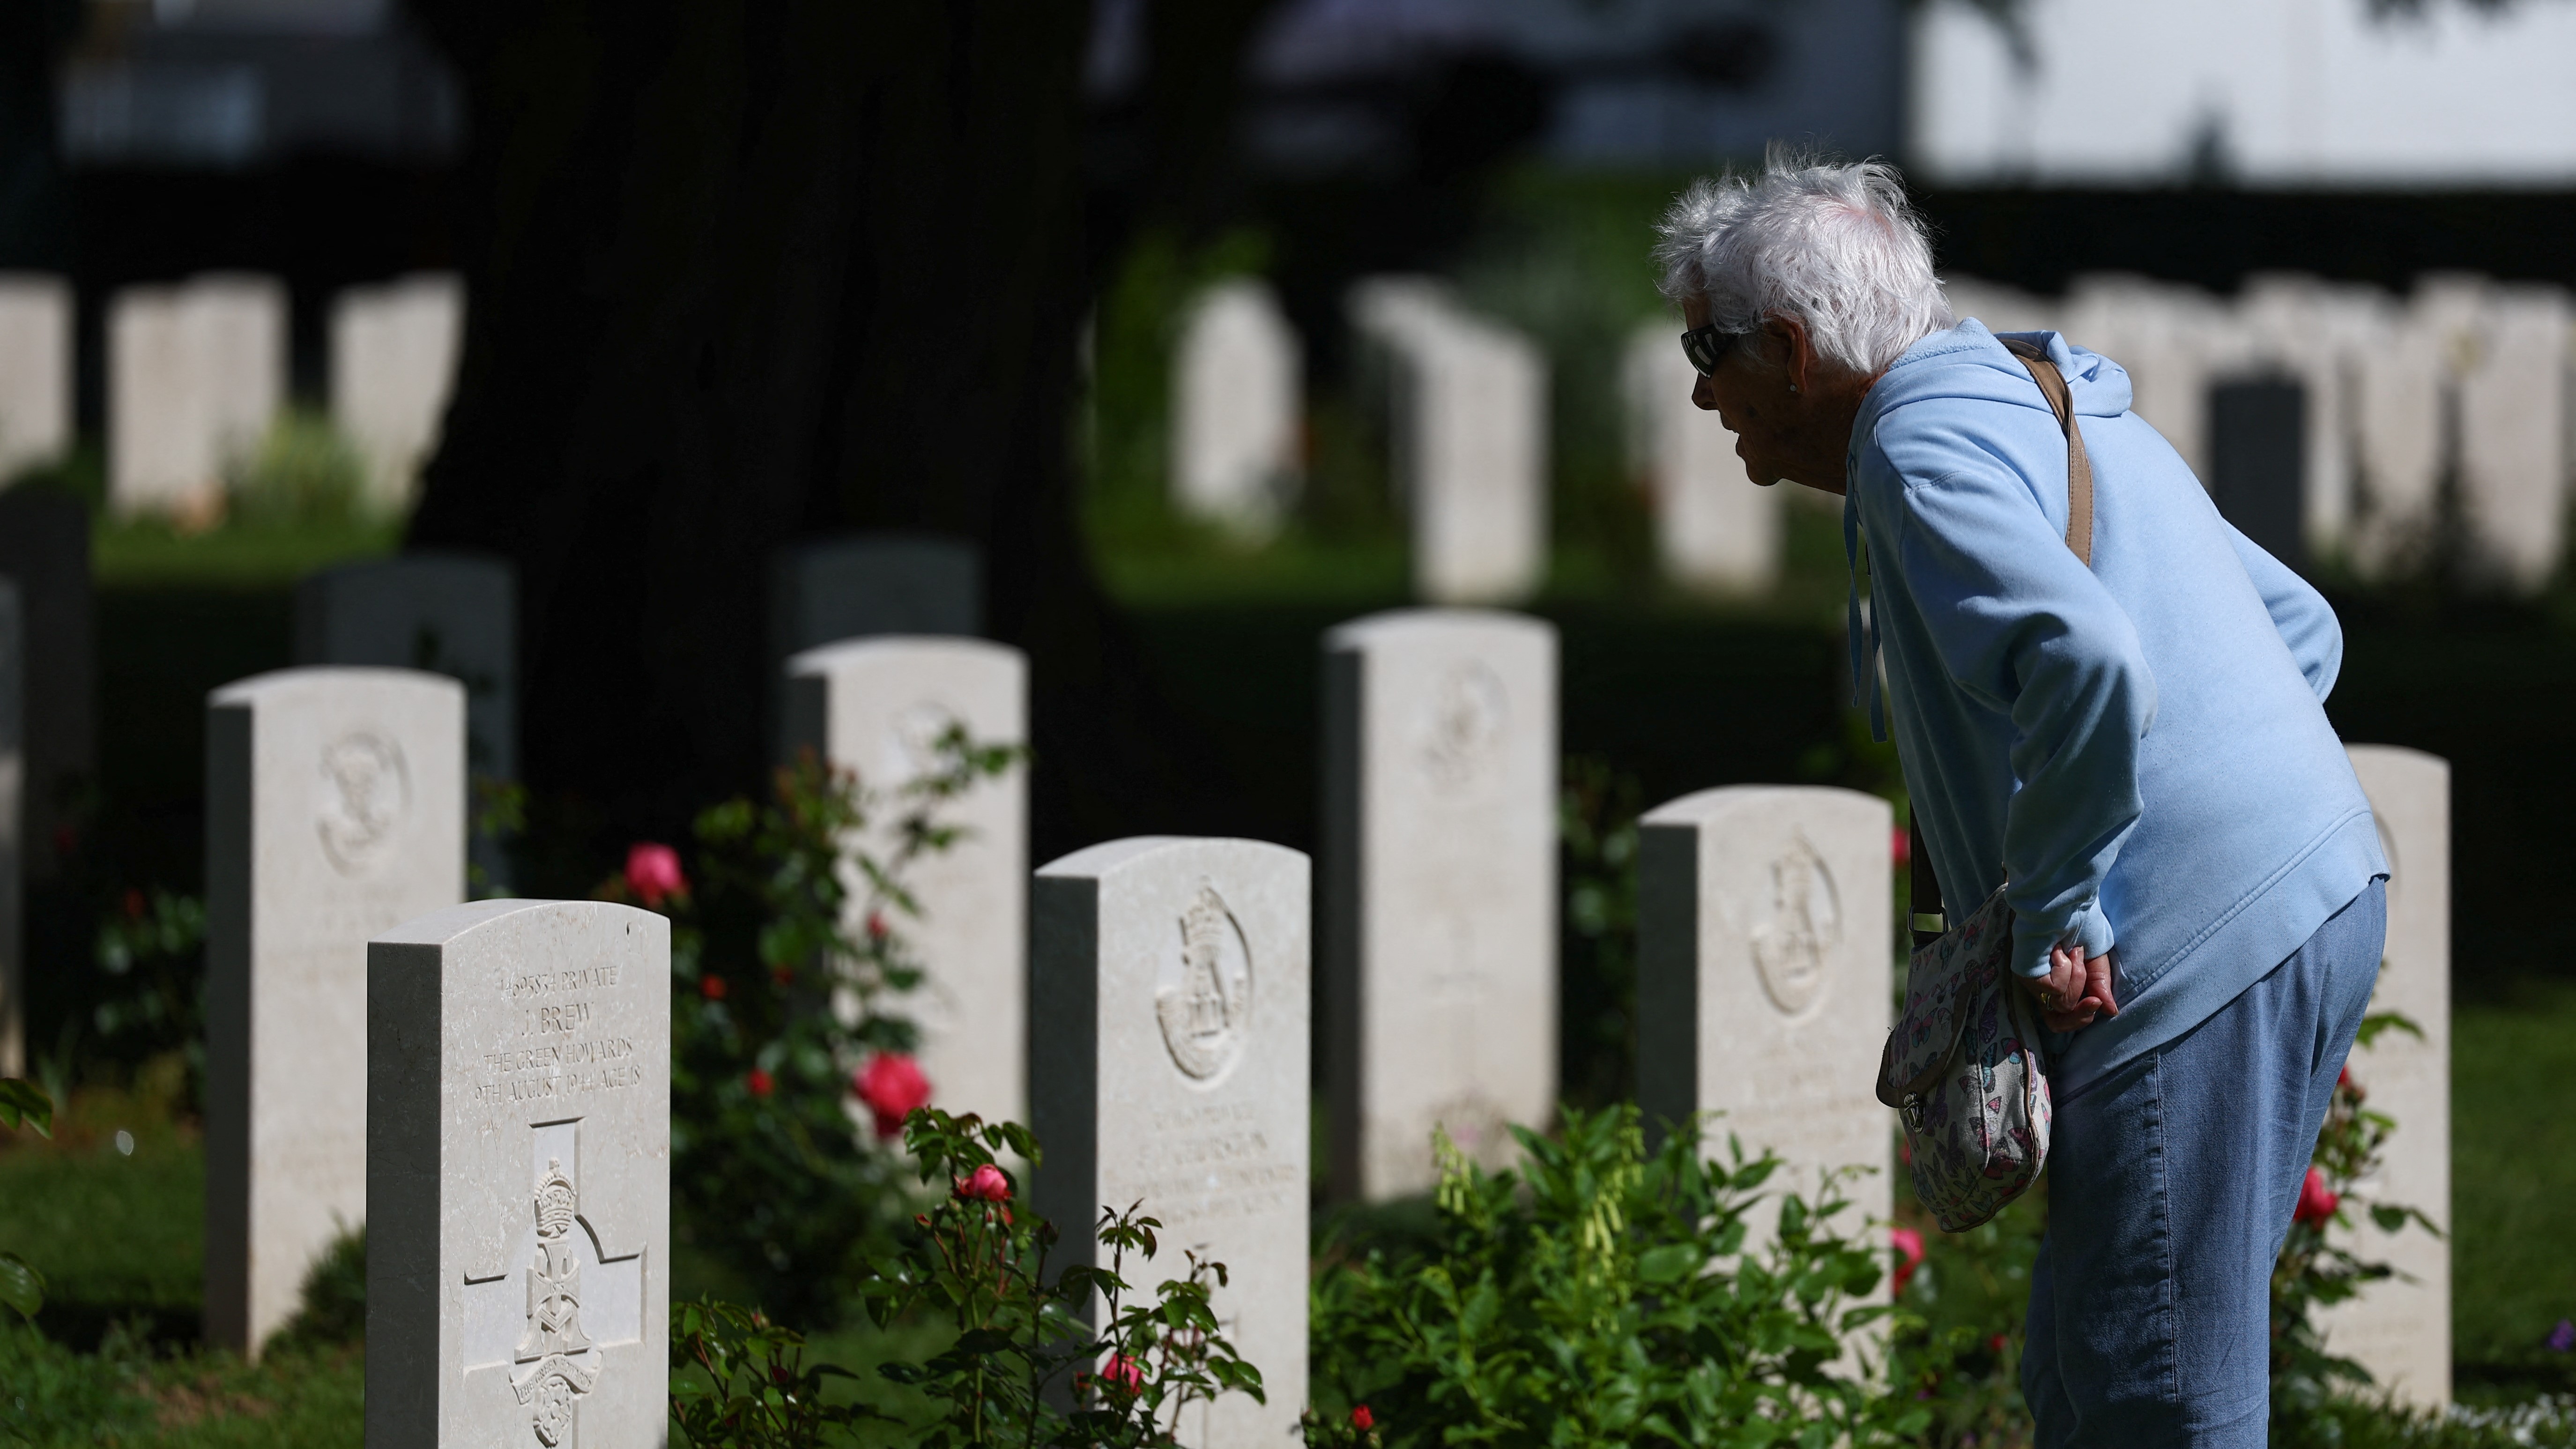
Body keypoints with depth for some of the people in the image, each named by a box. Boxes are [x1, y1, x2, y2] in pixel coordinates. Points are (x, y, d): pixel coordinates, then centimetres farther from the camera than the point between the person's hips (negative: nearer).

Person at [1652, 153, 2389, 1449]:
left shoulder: (1926, 449, -11)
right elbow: (2301, 626, 27)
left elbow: (2086, 662, -29)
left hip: (2199, 951, -10)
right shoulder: (2046, 409, 22)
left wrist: (2055, 914, -18)